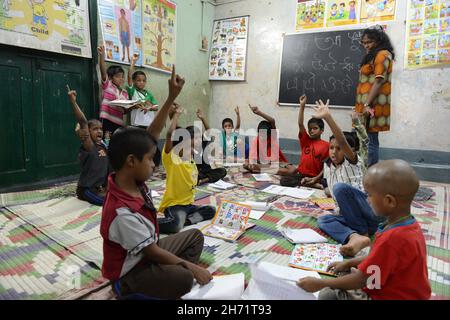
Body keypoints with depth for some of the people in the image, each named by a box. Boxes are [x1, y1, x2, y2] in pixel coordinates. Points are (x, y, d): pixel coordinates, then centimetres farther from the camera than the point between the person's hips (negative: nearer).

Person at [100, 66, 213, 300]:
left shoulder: (129, 178, -14)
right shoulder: (122, 213, -37)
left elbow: (152, 135, -12)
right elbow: (152, 252, -27)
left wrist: (172, 97, -15)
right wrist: (191, 266, -19)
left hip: (148, 252, 8)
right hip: (130, 273, -8)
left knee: (195, 236, 13)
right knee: (183, 278, -30)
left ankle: (168, 283, 6)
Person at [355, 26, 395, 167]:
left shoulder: (382, 54, -5)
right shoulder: (373, 56, 23)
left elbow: (379, 81, -15)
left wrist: (367, 104, -20)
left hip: (372, 105, -9)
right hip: (368, 104, 9)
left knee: (370, 142, -9)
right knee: (369, 140, 9)